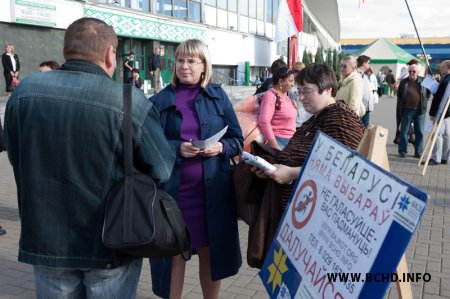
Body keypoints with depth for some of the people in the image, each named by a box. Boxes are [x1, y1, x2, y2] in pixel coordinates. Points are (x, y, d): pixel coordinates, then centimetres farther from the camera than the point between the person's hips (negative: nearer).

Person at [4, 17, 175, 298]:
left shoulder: (24, 91, -7)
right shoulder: (130, 101, -20)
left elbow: (16, 158, 7)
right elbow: (162, 170, -11)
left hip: (46, 240, 3)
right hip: (110, 242, -3)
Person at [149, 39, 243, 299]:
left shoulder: (218, 95, 5)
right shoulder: (160, 100, 1)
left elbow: (237, 139, 7)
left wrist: (221, 148, -14)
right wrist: (177, 148, -16)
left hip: (212, 188, 1)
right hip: (174, 189, -1)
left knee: (211, 251, 12)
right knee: (175, 253, 8)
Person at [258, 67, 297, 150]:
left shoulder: (285, 95, 10)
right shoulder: (271, 96, -13)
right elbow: (264, 122, -21)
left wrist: (293, 107, 8)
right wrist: (275, 146, -23)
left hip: (290, 140, 8)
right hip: (278, 140, -8)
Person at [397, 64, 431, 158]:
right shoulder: (404, 82, 3)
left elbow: (429, 91, 16)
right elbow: (399, 95, 13)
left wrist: (425, 100, 7)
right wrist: (401, 105, 6)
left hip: (420, 110, 1)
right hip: (407, 110, -1)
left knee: (420, 132, 6)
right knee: (404, 131, 2)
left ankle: (418, 152, 15)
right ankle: (402, 151, 11)